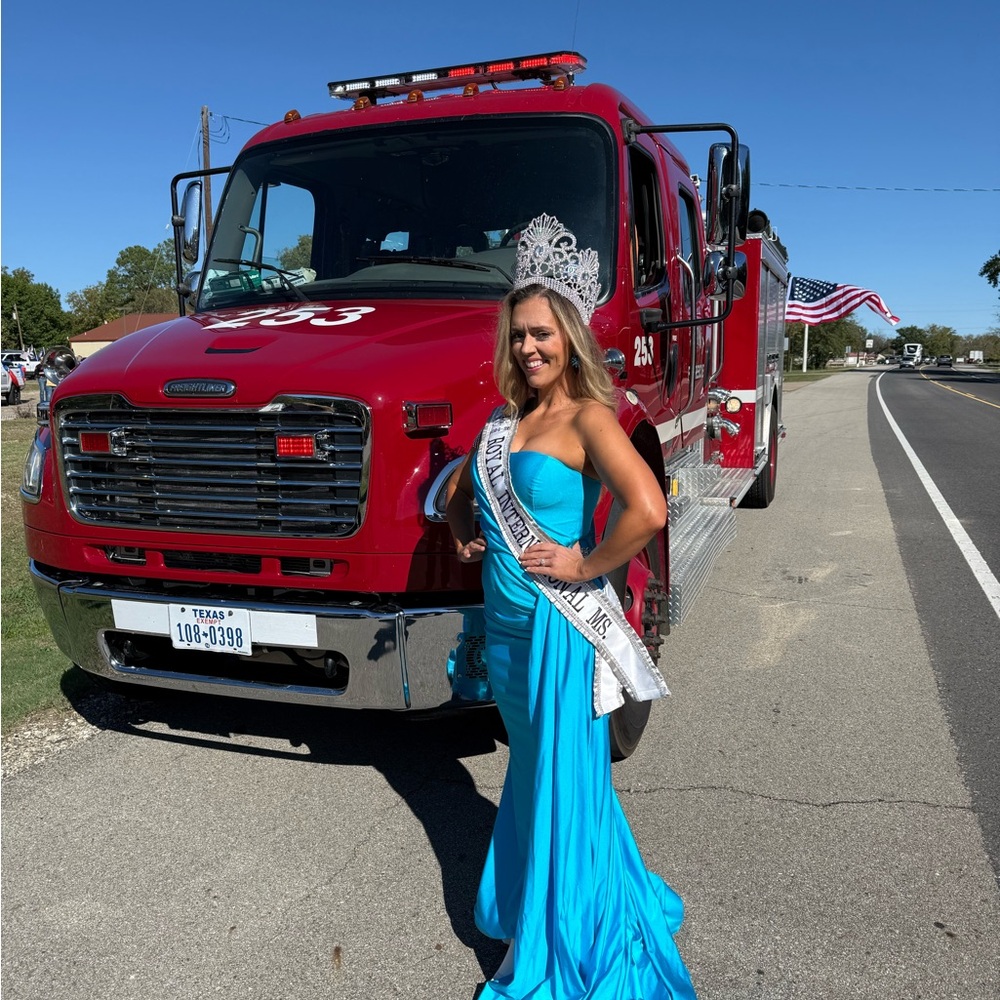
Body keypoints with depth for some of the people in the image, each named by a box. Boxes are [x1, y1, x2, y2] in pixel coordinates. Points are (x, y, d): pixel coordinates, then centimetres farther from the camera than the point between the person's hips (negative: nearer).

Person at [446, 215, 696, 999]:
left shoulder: (588, 419, -16)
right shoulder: (506, 417, 8)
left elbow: (648, 511, -31)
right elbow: (463, 488, 26)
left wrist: (586, 566, -20)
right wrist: (463, 532, 9)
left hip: (560, 627, -8)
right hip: (506, 620, 8)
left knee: (565, 779, 6)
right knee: (533, 769, 23)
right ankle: (526, 905, 45)